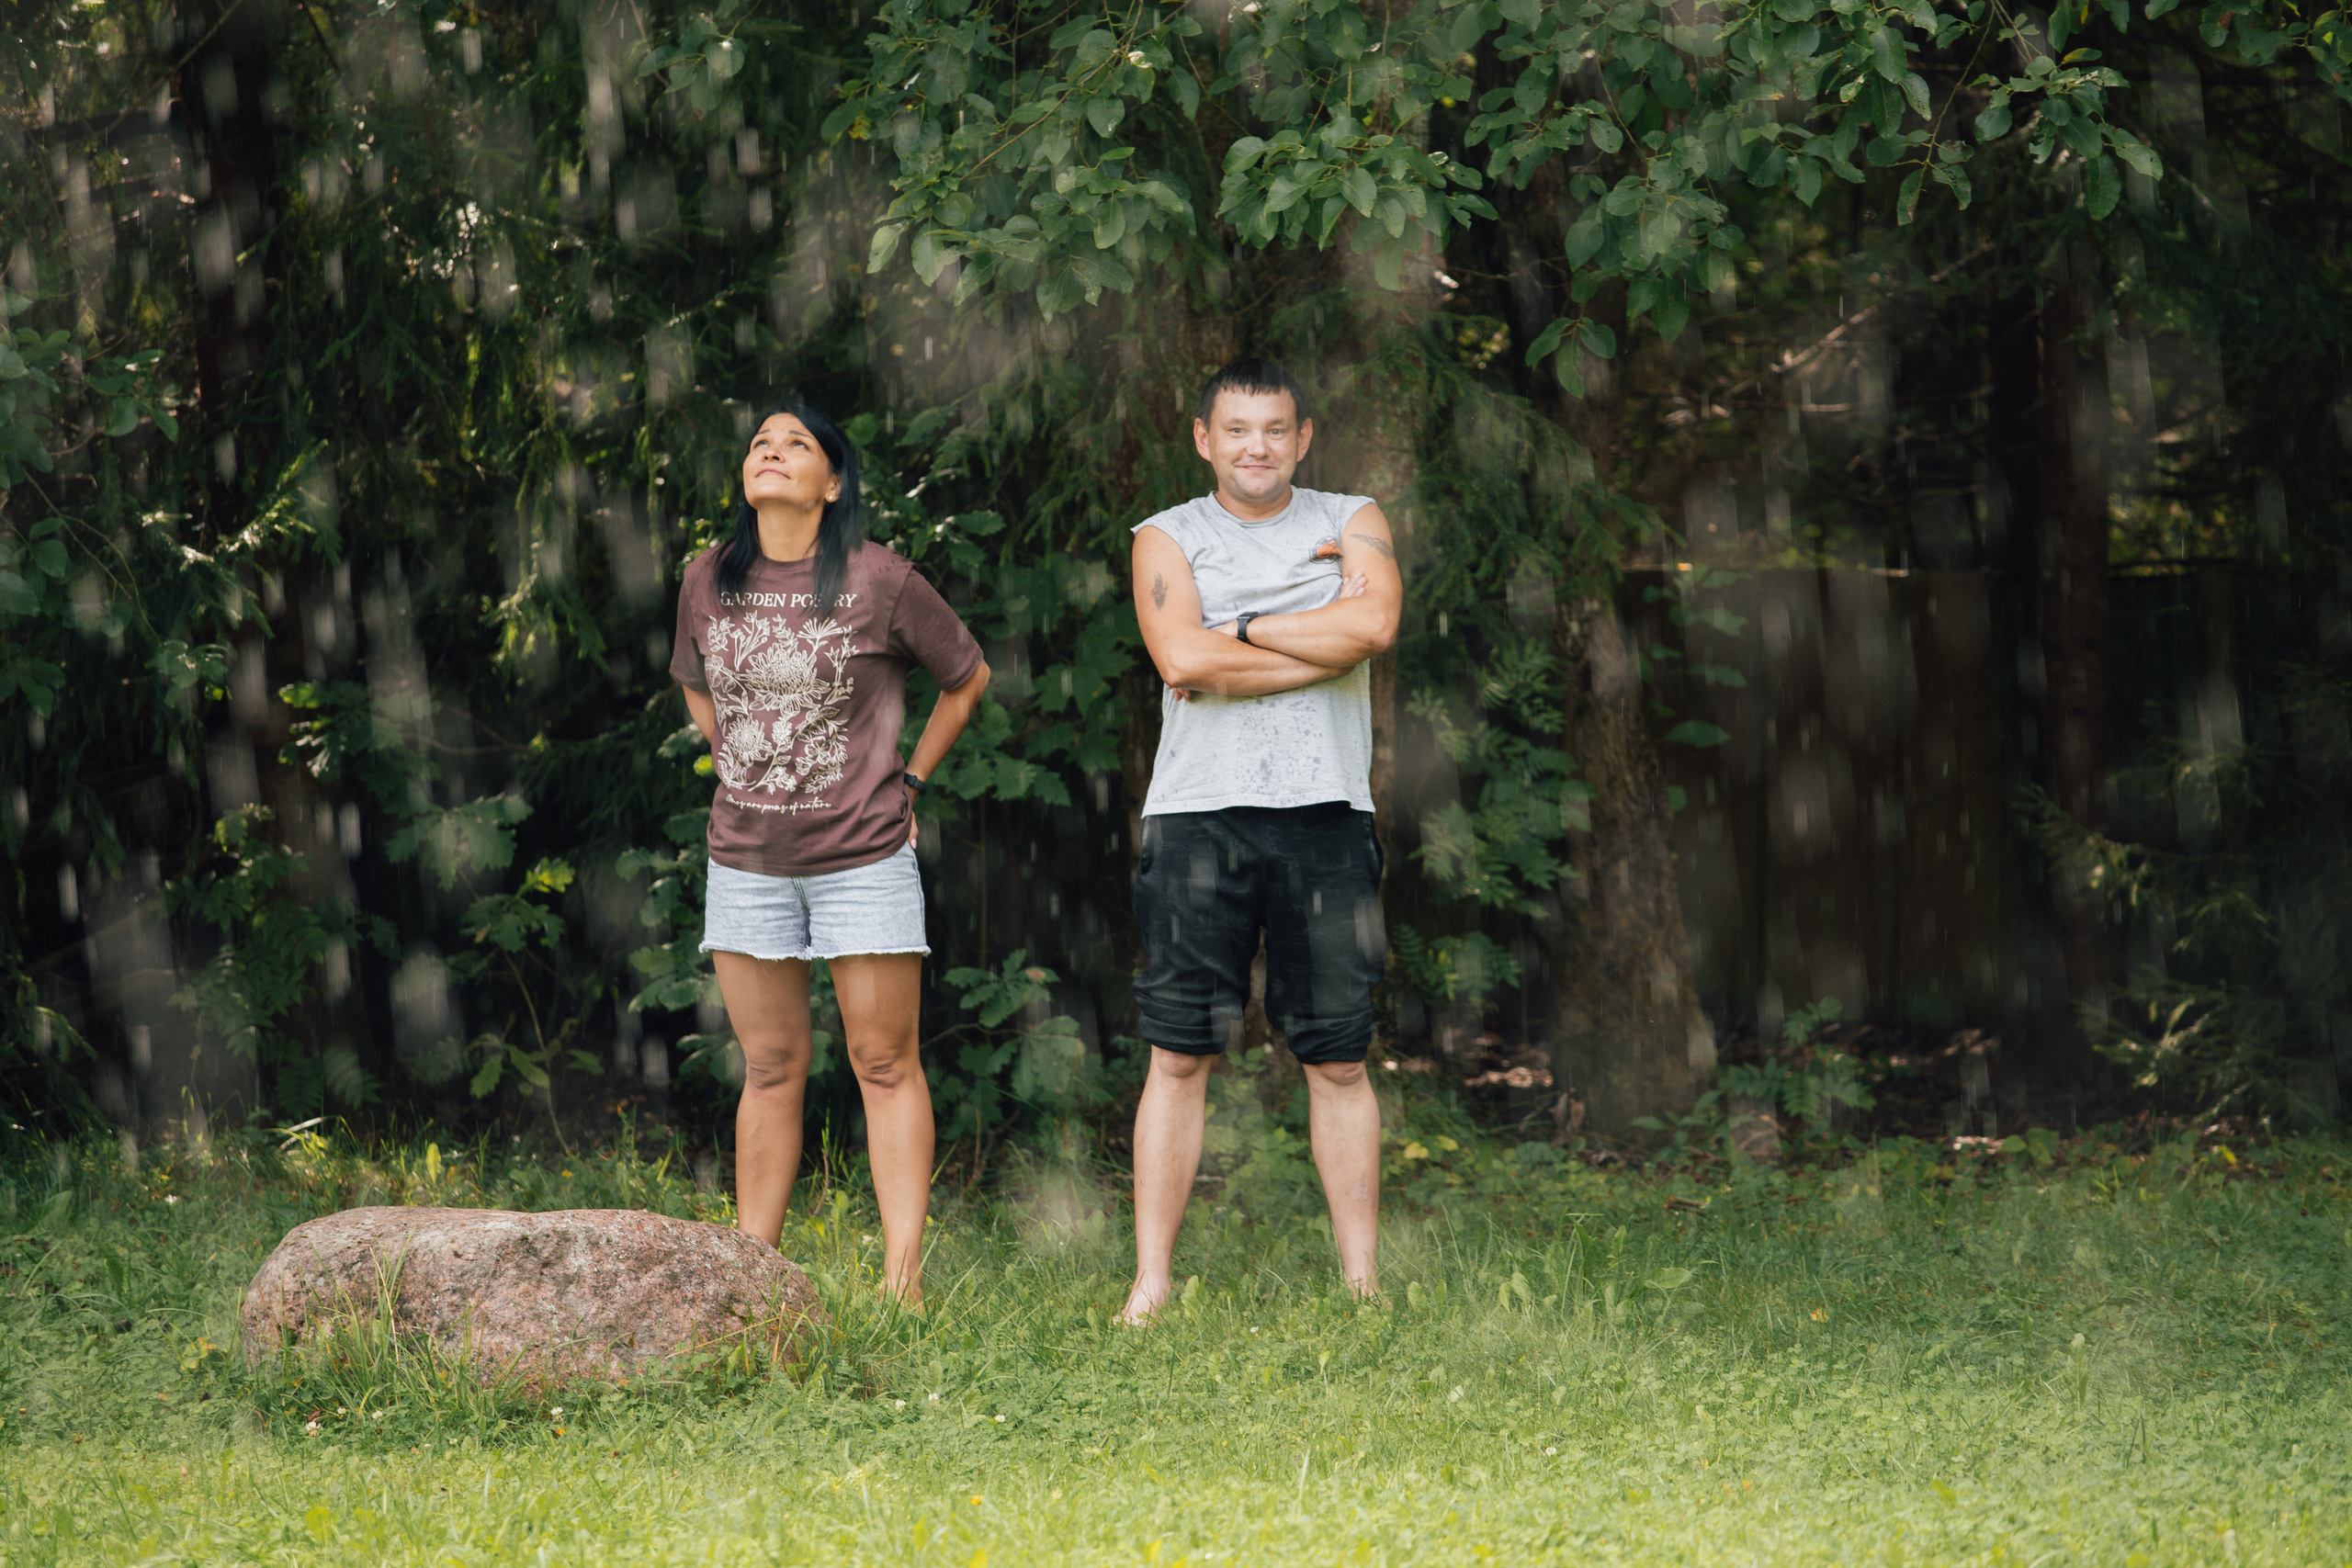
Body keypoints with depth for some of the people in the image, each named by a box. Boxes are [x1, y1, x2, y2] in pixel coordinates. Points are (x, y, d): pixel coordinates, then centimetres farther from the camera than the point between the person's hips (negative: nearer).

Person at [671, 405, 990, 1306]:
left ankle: (903, 1281, -3)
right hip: (745, 859, 3)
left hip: (862, 855, -3)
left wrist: (910, 782, 5)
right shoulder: (709, 582, 3)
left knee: (885, 1063, -2)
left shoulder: (880, 581, -8)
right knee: (770, 1070, 7)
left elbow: (967, 677, 6)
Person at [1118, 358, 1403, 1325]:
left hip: (1325, 812, 1)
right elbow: (1183, 660, -10)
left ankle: (1362, 1284, 7)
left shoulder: (1352, 523, 12)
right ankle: (1151, 1284, 0)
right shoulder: (1167, 539, 9)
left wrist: (1238, 628, -5)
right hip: (1200, 812, -1)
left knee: (1337, 1061, 3)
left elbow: (1374, 622, -9)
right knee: (1178, 1055, -2)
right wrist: (1323, 645, -7)